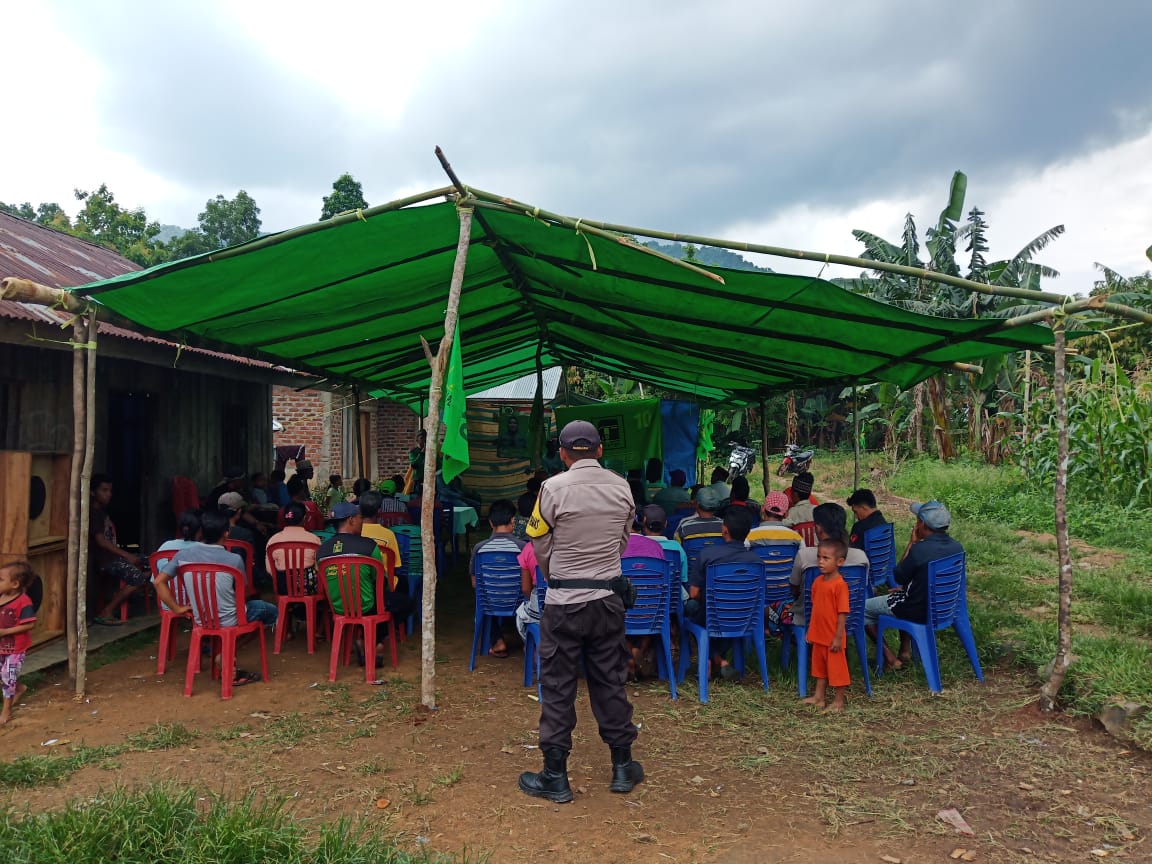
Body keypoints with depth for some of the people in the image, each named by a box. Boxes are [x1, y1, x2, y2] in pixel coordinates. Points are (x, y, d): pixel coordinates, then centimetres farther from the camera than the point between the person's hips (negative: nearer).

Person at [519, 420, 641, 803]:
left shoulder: (554, 488, -12)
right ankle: (622, 767, 24)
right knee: (610, 681, 14)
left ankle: (555, 777, 13)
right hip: (608, 599, 4)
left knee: (557, 686, 5)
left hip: (564, 602, -4)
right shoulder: (622, 488, 0)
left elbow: (541, 547, -2)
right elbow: (622, 542, 9)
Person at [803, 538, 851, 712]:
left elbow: (843, 613, -19)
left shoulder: (839, 584, -20)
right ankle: (819, 696, 34)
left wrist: (838, 637, -18)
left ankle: (838, 702, 20)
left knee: (836, 669, 7)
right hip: (818, 635, 8)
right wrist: (810, 631, 14)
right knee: (819, 665, 20)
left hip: (833, 638, -8)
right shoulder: (818, 582, 3)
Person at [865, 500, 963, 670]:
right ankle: (905, 650, 32)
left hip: (919, 612, -7)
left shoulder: (919, 549, -30)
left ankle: (890, 658, 10)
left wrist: (911, 543, -10)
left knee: (863, 608, 9)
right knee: (903, 593, 37)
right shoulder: (956, 546, -7)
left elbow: (898, 576, -12)